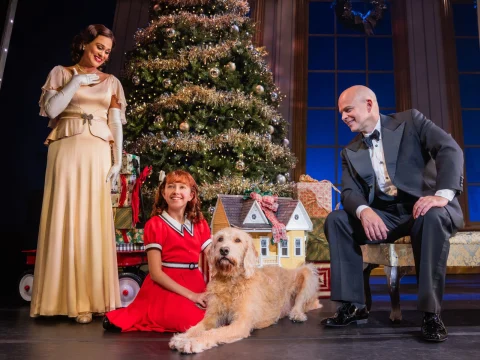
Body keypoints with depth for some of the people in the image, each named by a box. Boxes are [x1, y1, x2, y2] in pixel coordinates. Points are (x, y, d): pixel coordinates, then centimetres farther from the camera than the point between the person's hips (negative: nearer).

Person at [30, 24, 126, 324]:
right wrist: (75, 82, -3)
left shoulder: (112, 82, 16)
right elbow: (51, 110, -1)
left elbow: (116, 124, 9)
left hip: (98, 156, 1)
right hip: (66, 152, -1)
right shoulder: (61, 73, 12)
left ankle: (87, 299, 1)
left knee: (93, 223, -3)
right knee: (64, 219, -4)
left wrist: (118, 160, -1)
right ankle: (63, 297, 2)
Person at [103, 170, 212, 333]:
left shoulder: (200, 224, 10)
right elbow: (155, 272, -11)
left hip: (195, 285, 7)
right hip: (165, 287, -6)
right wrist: (191, 295, -17)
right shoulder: (155, 224, -6)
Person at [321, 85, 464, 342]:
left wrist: (443, 194, -30)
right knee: (336, 220, -16)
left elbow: (450, 149, -13)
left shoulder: (410, 121, 1)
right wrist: (364, 211, -25)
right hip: (384, 216, 4)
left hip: (425, 207, -3)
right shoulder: (350, 151, 11)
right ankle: (353, 306, -12)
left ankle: (431, 312, -26)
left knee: (432, 217, -37)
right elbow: (349, 192, -1)